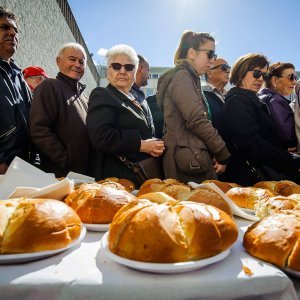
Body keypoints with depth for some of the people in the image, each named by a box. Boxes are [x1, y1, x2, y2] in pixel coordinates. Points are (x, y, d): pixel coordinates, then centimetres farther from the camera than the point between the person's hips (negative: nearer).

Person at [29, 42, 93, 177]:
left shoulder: (83, 96, 15)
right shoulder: (50, 86, -7)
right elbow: (39, 131, -18)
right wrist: (67, 161, -18)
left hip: (87, 173, 7)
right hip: (61, 175, -7)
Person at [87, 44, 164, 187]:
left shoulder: (136, 101, 19)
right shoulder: (101, 95, -4)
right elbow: (101, 136, -20)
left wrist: (155, 146, 4)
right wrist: (141, 145, -17)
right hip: (118, 176, -7)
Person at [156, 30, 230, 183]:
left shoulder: (190, 78, 23)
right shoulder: (181, 76, -6)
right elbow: (197, 121, -17)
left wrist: (217, 153, 9)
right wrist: (223, 154, -9)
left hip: (194, 162, 9)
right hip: (189, 162, -9)